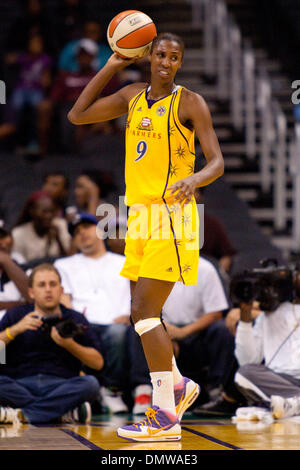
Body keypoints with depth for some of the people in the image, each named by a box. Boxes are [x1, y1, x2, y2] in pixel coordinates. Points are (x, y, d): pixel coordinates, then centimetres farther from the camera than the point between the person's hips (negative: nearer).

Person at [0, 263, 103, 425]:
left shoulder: (75, 319, 17)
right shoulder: (15, 316, 17)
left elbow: (98, 363, 9)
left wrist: (70, 345, -5)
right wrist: (15, 330, -8)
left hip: (61, 386, 1)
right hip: (20, 385, 0)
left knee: (90, 383, -31)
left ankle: (22, 414, -33)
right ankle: (67, 411, -30)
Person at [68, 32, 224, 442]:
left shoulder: (190, 103, -6)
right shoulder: (132, 96, 13)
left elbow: (217, 163, -10)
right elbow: (77, 116, 11)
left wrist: (193, 179, -33)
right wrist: (111, 67, 8)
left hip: (172, 216, -7)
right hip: (141, 215, 7)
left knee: (144, 312, -14)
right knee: (143, 315, 13)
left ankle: (166, 417, -12)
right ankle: (178, 386, 33)